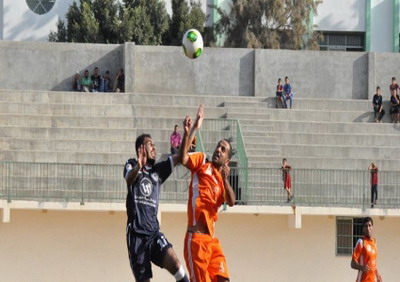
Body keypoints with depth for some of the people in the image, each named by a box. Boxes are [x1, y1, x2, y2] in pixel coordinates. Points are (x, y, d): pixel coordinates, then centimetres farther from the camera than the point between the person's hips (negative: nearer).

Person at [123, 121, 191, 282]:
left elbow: (180, 156, 7)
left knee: (174, 263, -20)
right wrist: (138, 167, -41)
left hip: (154, 231, 3)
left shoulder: (158, 170, 16)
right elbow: (129, 179, -18)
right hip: (136, 233, -3)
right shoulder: (132, 165, 6)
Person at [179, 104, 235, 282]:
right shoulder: (202, 163, 6)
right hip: (196, 237, -6)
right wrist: (188, 133, -27)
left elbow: (231, 202, 1)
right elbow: (183, 158, -15)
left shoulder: (222, 180, 19)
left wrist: (225, 179, -12)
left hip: (212, 238, 6)